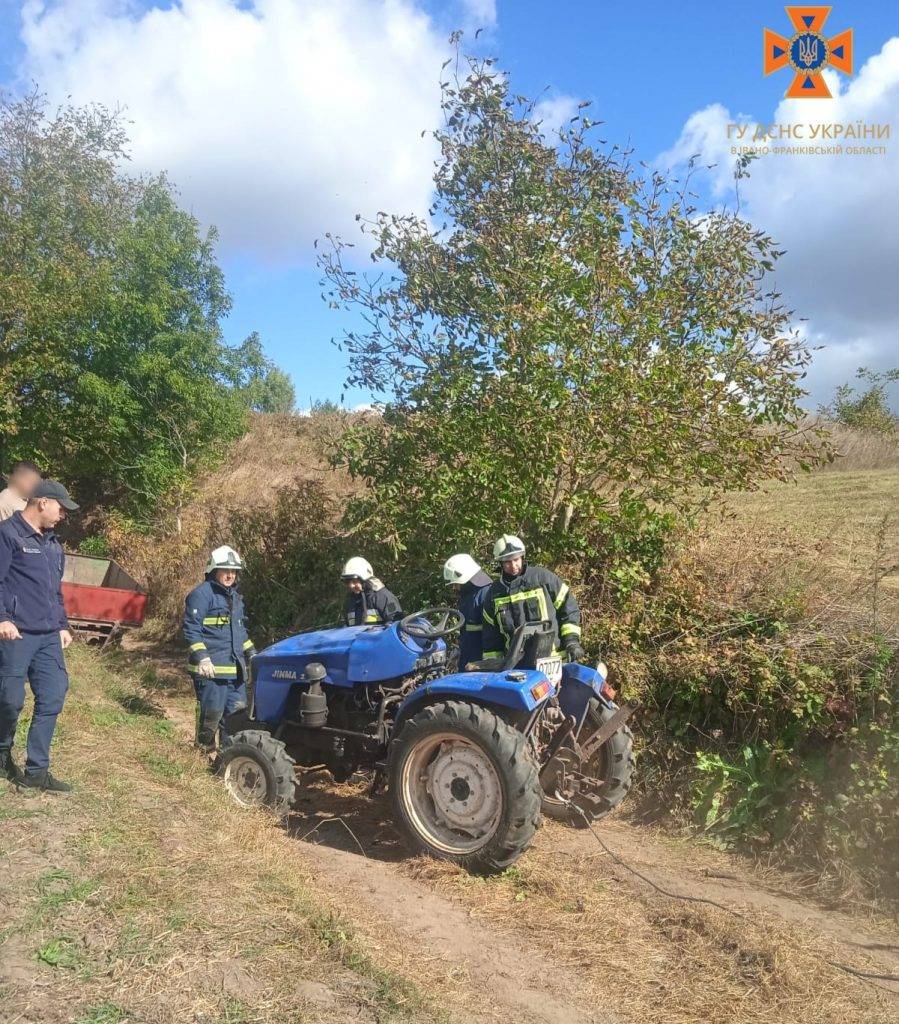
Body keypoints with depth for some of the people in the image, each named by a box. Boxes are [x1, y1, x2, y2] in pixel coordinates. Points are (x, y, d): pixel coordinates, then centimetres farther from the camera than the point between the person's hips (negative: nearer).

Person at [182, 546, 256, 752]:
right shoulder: (201, 594, -8)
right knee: (211, 711, -4)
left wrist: (251, 654, 22)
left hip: (235, 667, 8)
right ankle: (205, 750, 13)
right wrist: (202, 657, -21)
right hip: (211, 667, -8)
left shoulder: (235, 597, 19)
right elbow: (191, 629, -14)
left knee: (237, 711, 11)